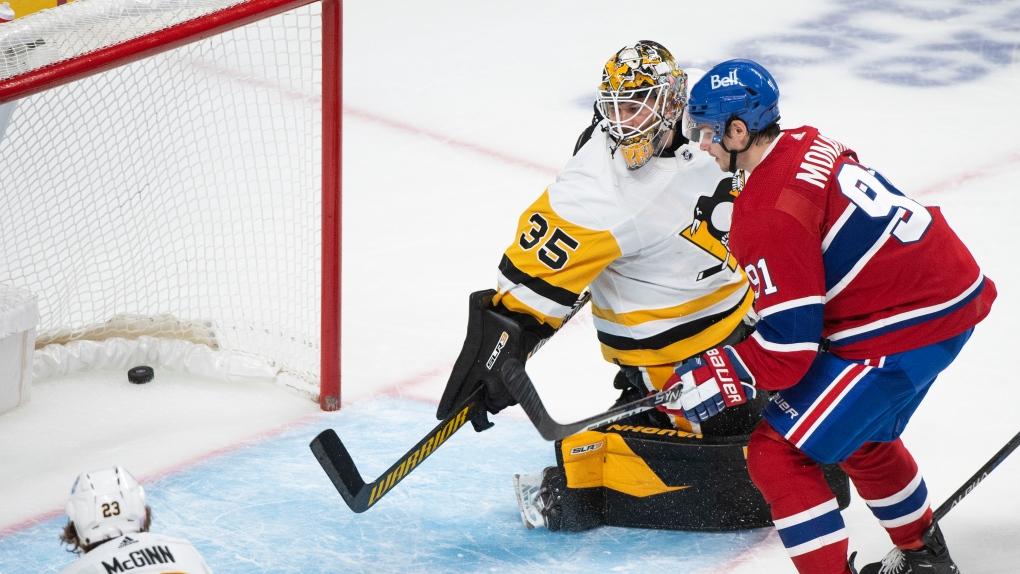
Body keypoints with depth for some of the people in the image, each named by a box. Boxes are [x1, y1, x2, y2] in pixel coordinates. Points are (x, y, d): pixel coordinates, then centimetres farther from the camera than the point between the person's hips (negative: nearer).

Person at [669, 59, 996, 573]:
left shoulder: (768, 217, -21)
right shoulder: (807, 145, 6)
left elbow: (786, 349, -21)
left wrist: (713, 379, -9)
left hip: (903, 331, -10)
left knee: (777, 453, -6)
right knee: (861, 437, 32)